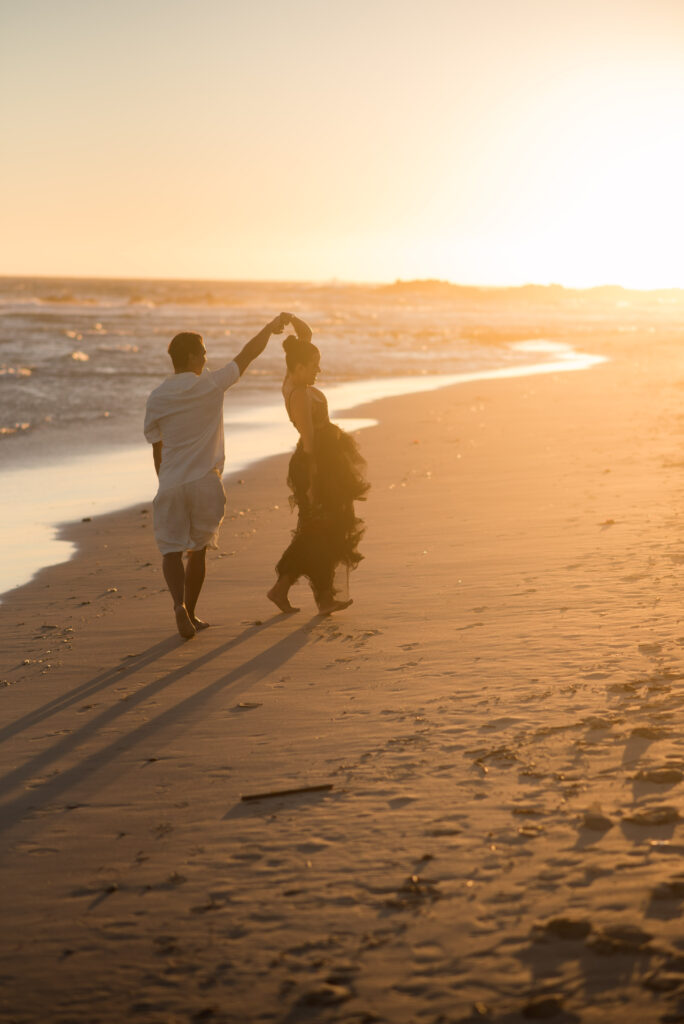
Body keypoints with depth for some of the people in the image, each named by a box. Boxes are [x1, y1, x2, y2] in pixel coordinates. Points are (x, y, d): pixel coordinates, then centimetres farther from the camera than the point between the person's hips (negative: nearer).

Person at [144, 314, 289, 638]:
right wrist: (272, 326, 20)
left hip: (171, 484, 1)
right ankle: (189, 612, 20)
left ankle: (179, 604, -19)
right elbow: (248, 354, 7)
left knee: (171, 549, 4)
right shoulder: (211, 384, -5)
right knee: (197, 549, 13)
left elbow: (157, 451, 8)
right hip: (204, 481, -1)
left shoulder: (156, 398, 2)